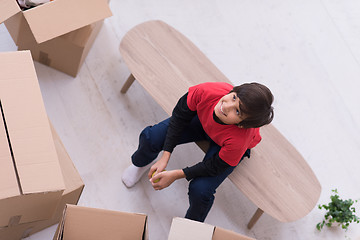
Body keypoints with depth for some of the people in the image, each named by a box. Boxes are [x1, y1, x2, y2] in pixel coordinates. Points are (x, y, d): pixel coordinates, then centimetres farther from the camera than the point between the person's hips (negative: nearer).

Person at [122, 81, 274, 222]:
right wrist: (165, 157, -19)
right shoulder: (206, 92, -41)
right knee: (151, 138, -10)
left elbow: (215, 167, -25)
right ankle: (141, 164, 32)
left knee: (200, 190, -21)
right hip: (202, 120, 3)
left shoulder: (238, 142, -46)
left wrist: (176, 175, -23)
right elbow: (179, 117, -19)